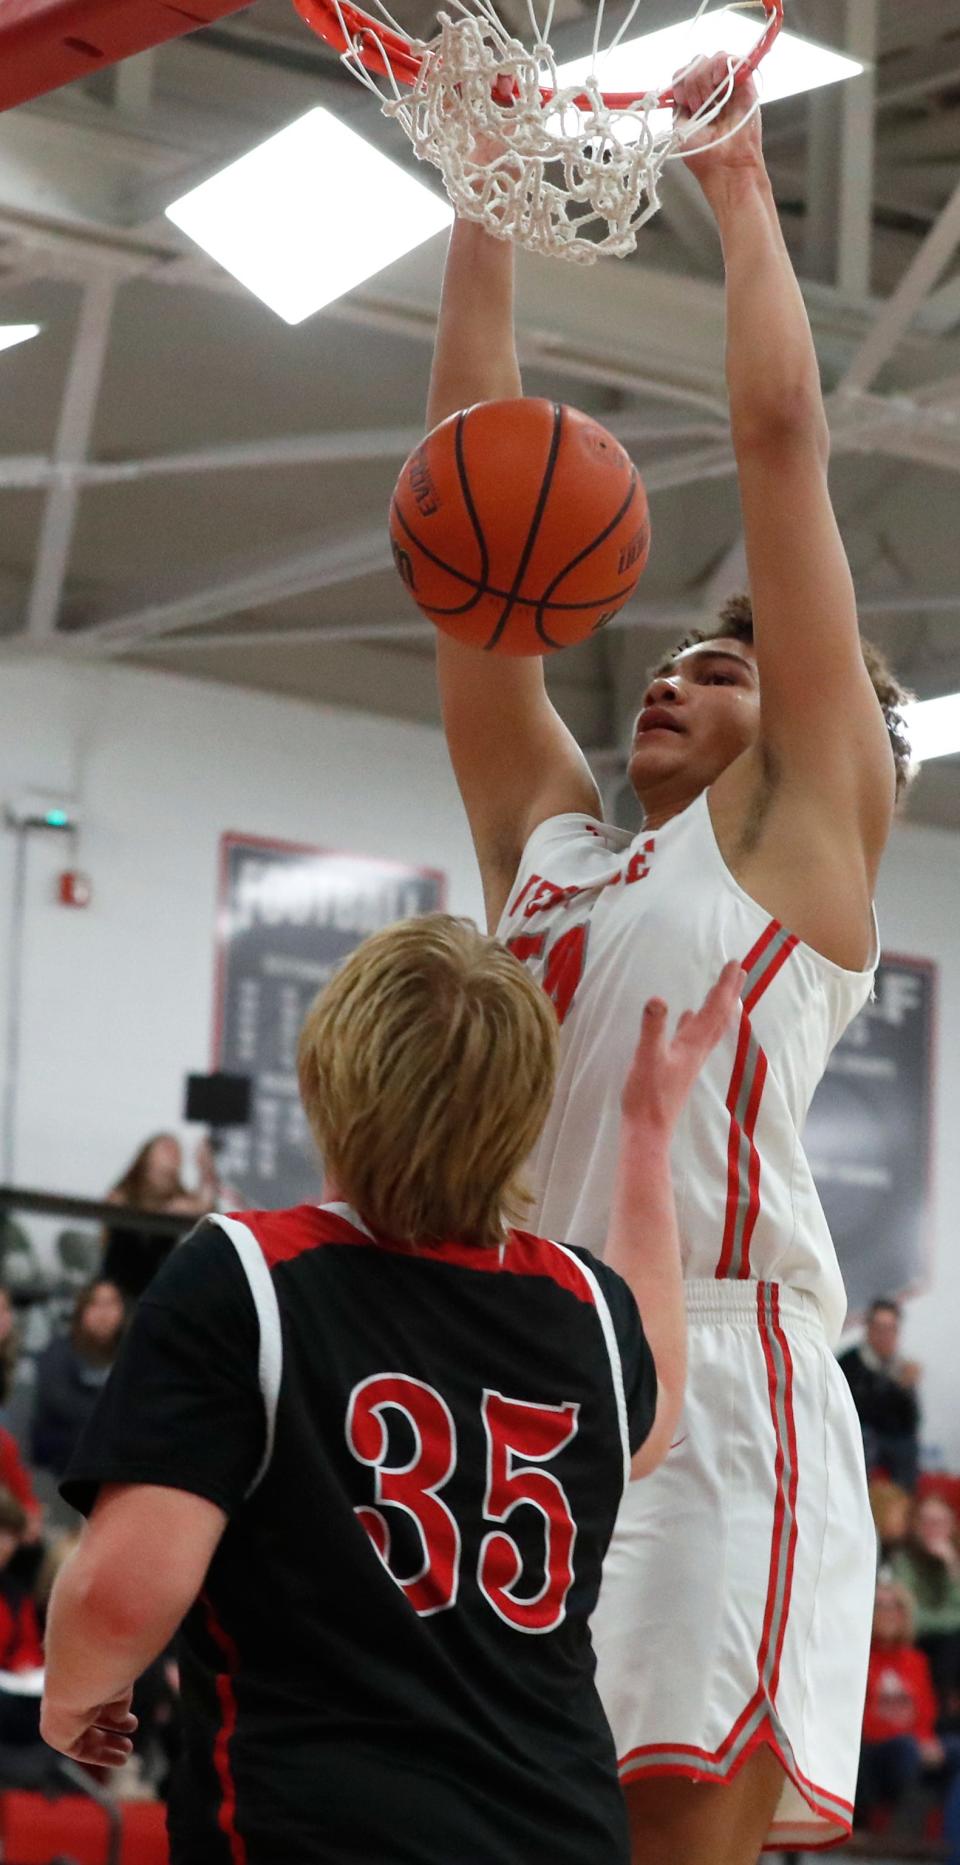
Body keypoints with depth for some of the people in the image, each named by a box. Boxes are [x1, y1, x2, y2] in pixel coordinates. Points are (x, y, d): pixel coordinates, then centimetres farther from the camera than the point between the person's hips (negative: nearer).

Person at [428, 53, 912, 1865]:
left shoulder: (798, 827, 10)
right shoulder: (544, 832, 24)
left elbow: (780, 438, 8)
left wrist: (739, 187, 16)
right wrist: (489, 207, 21)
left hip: (717, 1387, -5)